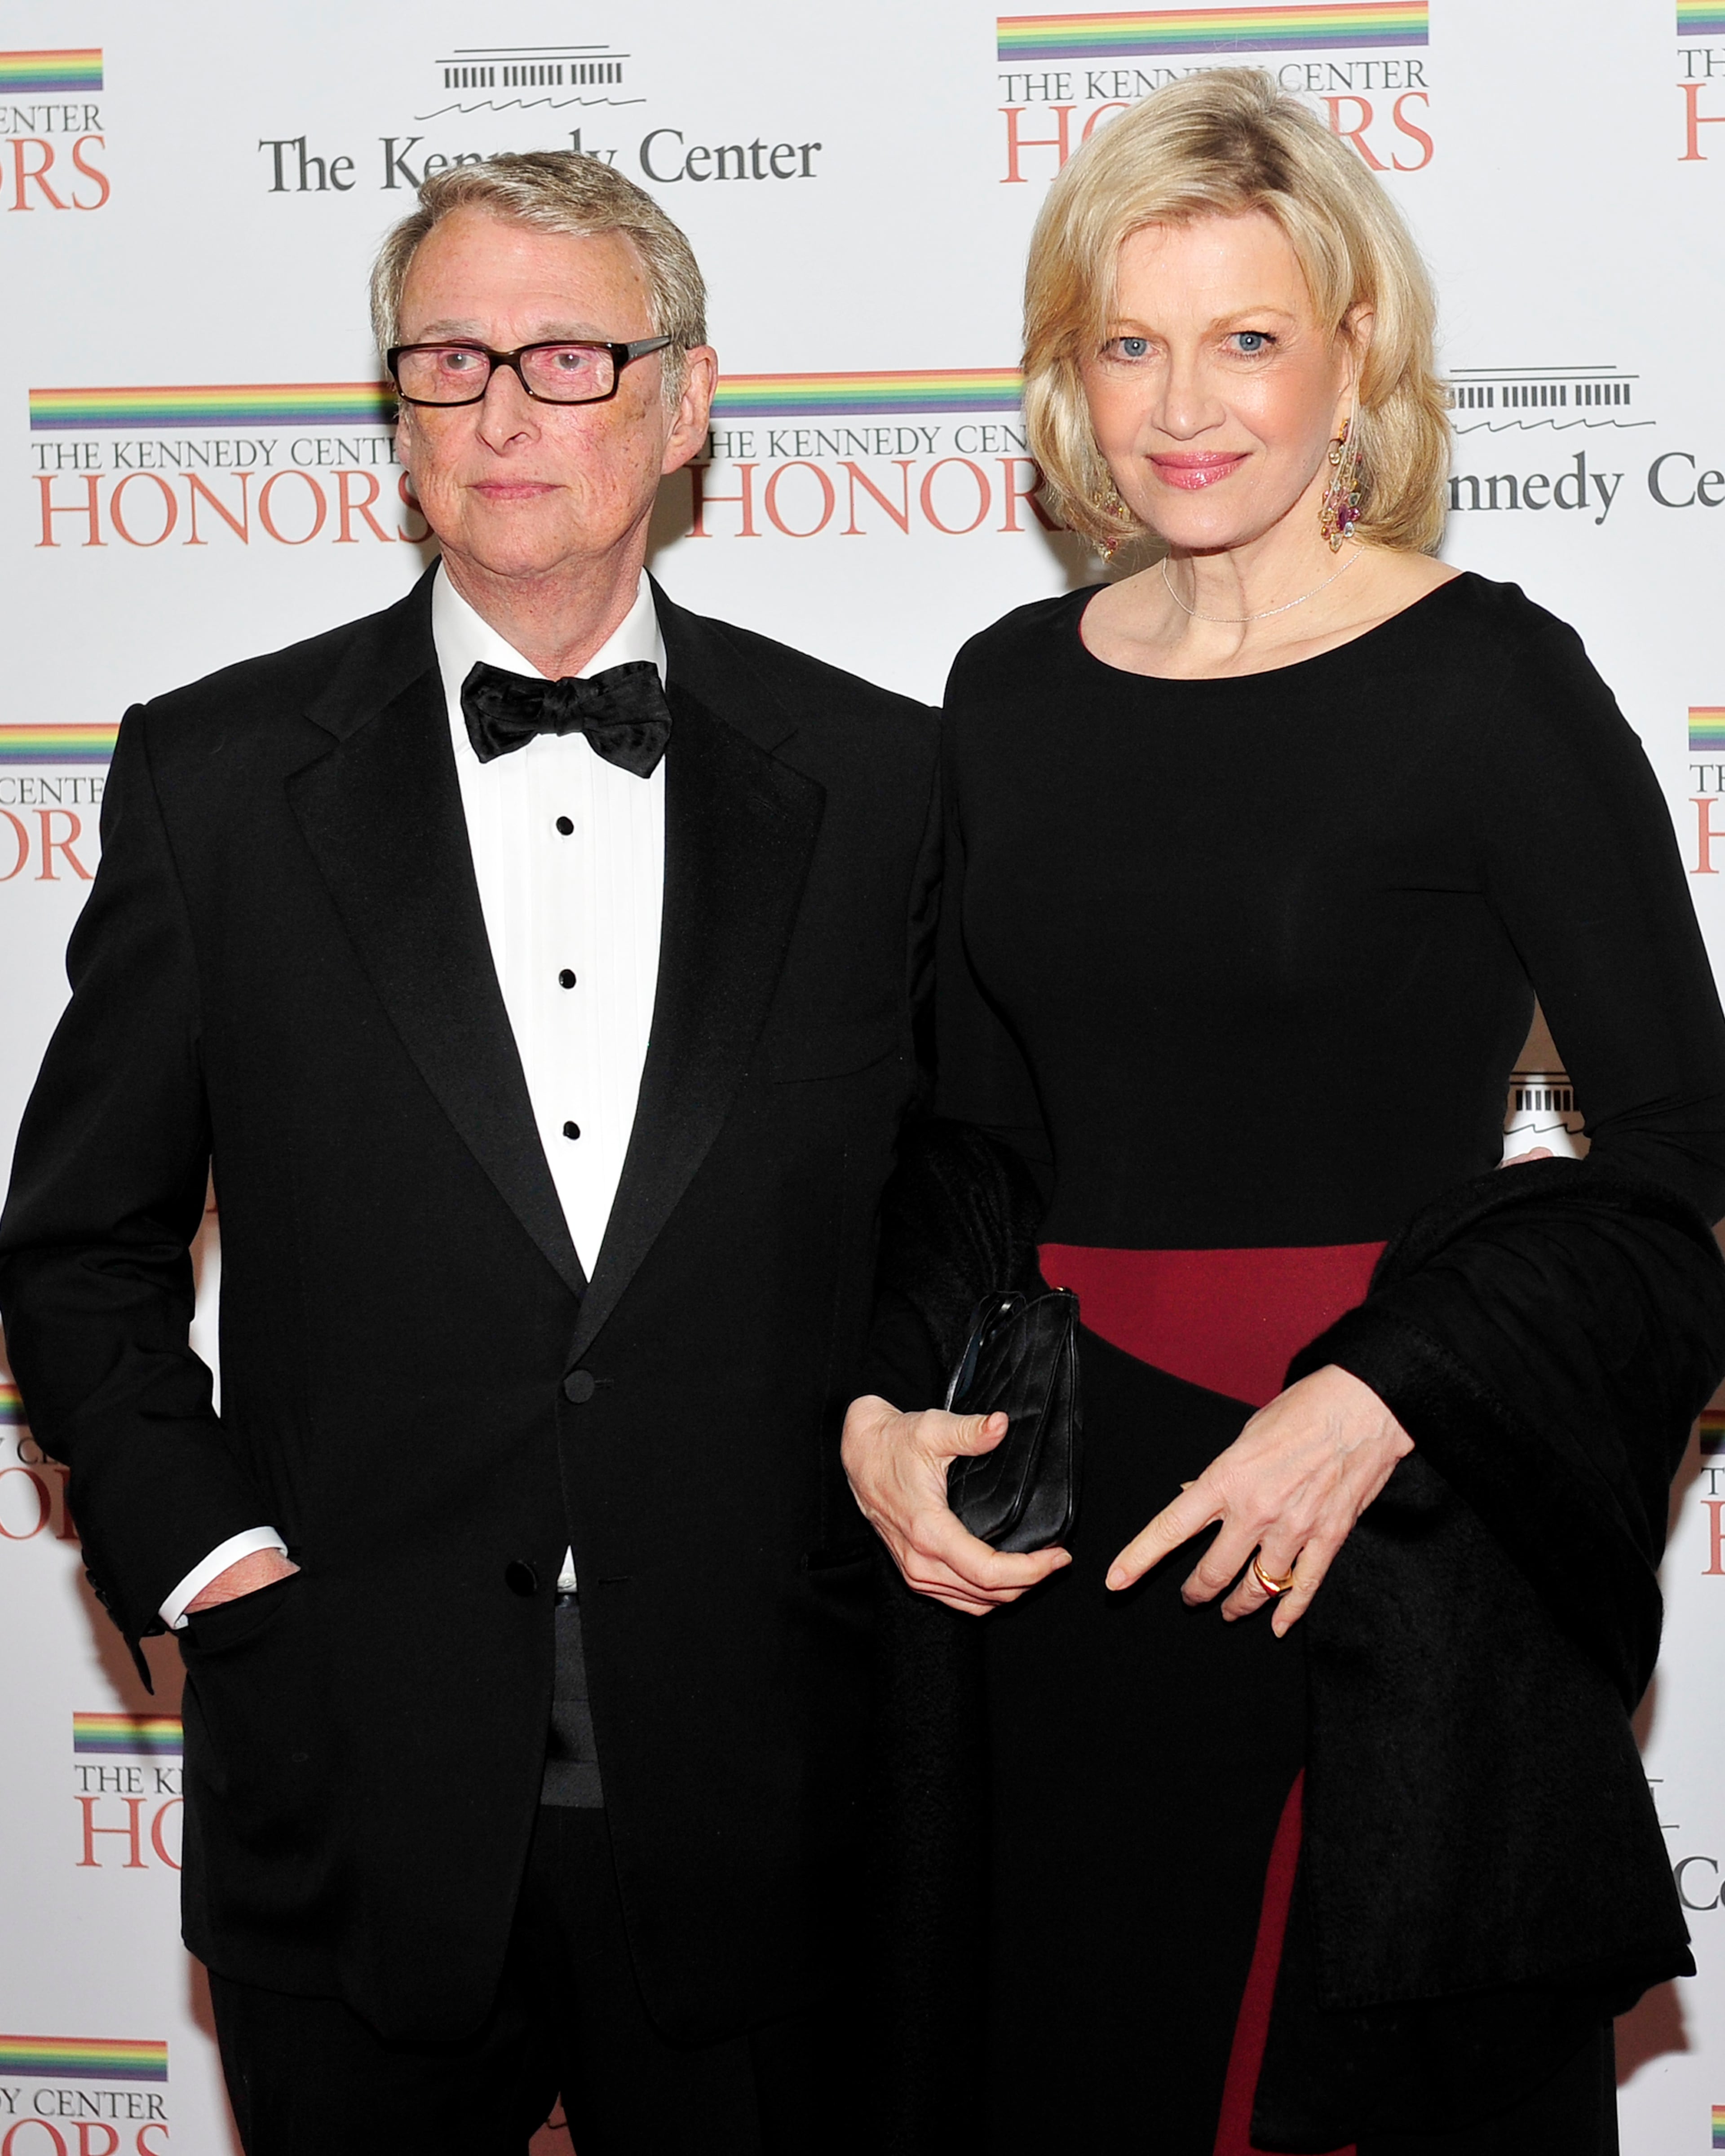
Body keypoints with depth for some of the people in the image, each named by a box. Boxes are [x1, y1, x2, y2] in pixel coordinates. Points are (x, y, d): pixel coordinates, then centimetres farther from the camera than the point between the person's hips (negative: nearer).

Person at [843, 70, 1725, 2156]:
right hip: (1056, 1531, 5)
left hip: (1388, 1553, -5)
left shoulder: (1490, 684, -8)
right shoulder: (1016, 692, 8)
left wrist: (1374, 1405, -20)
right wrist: (884, 1412, 0)